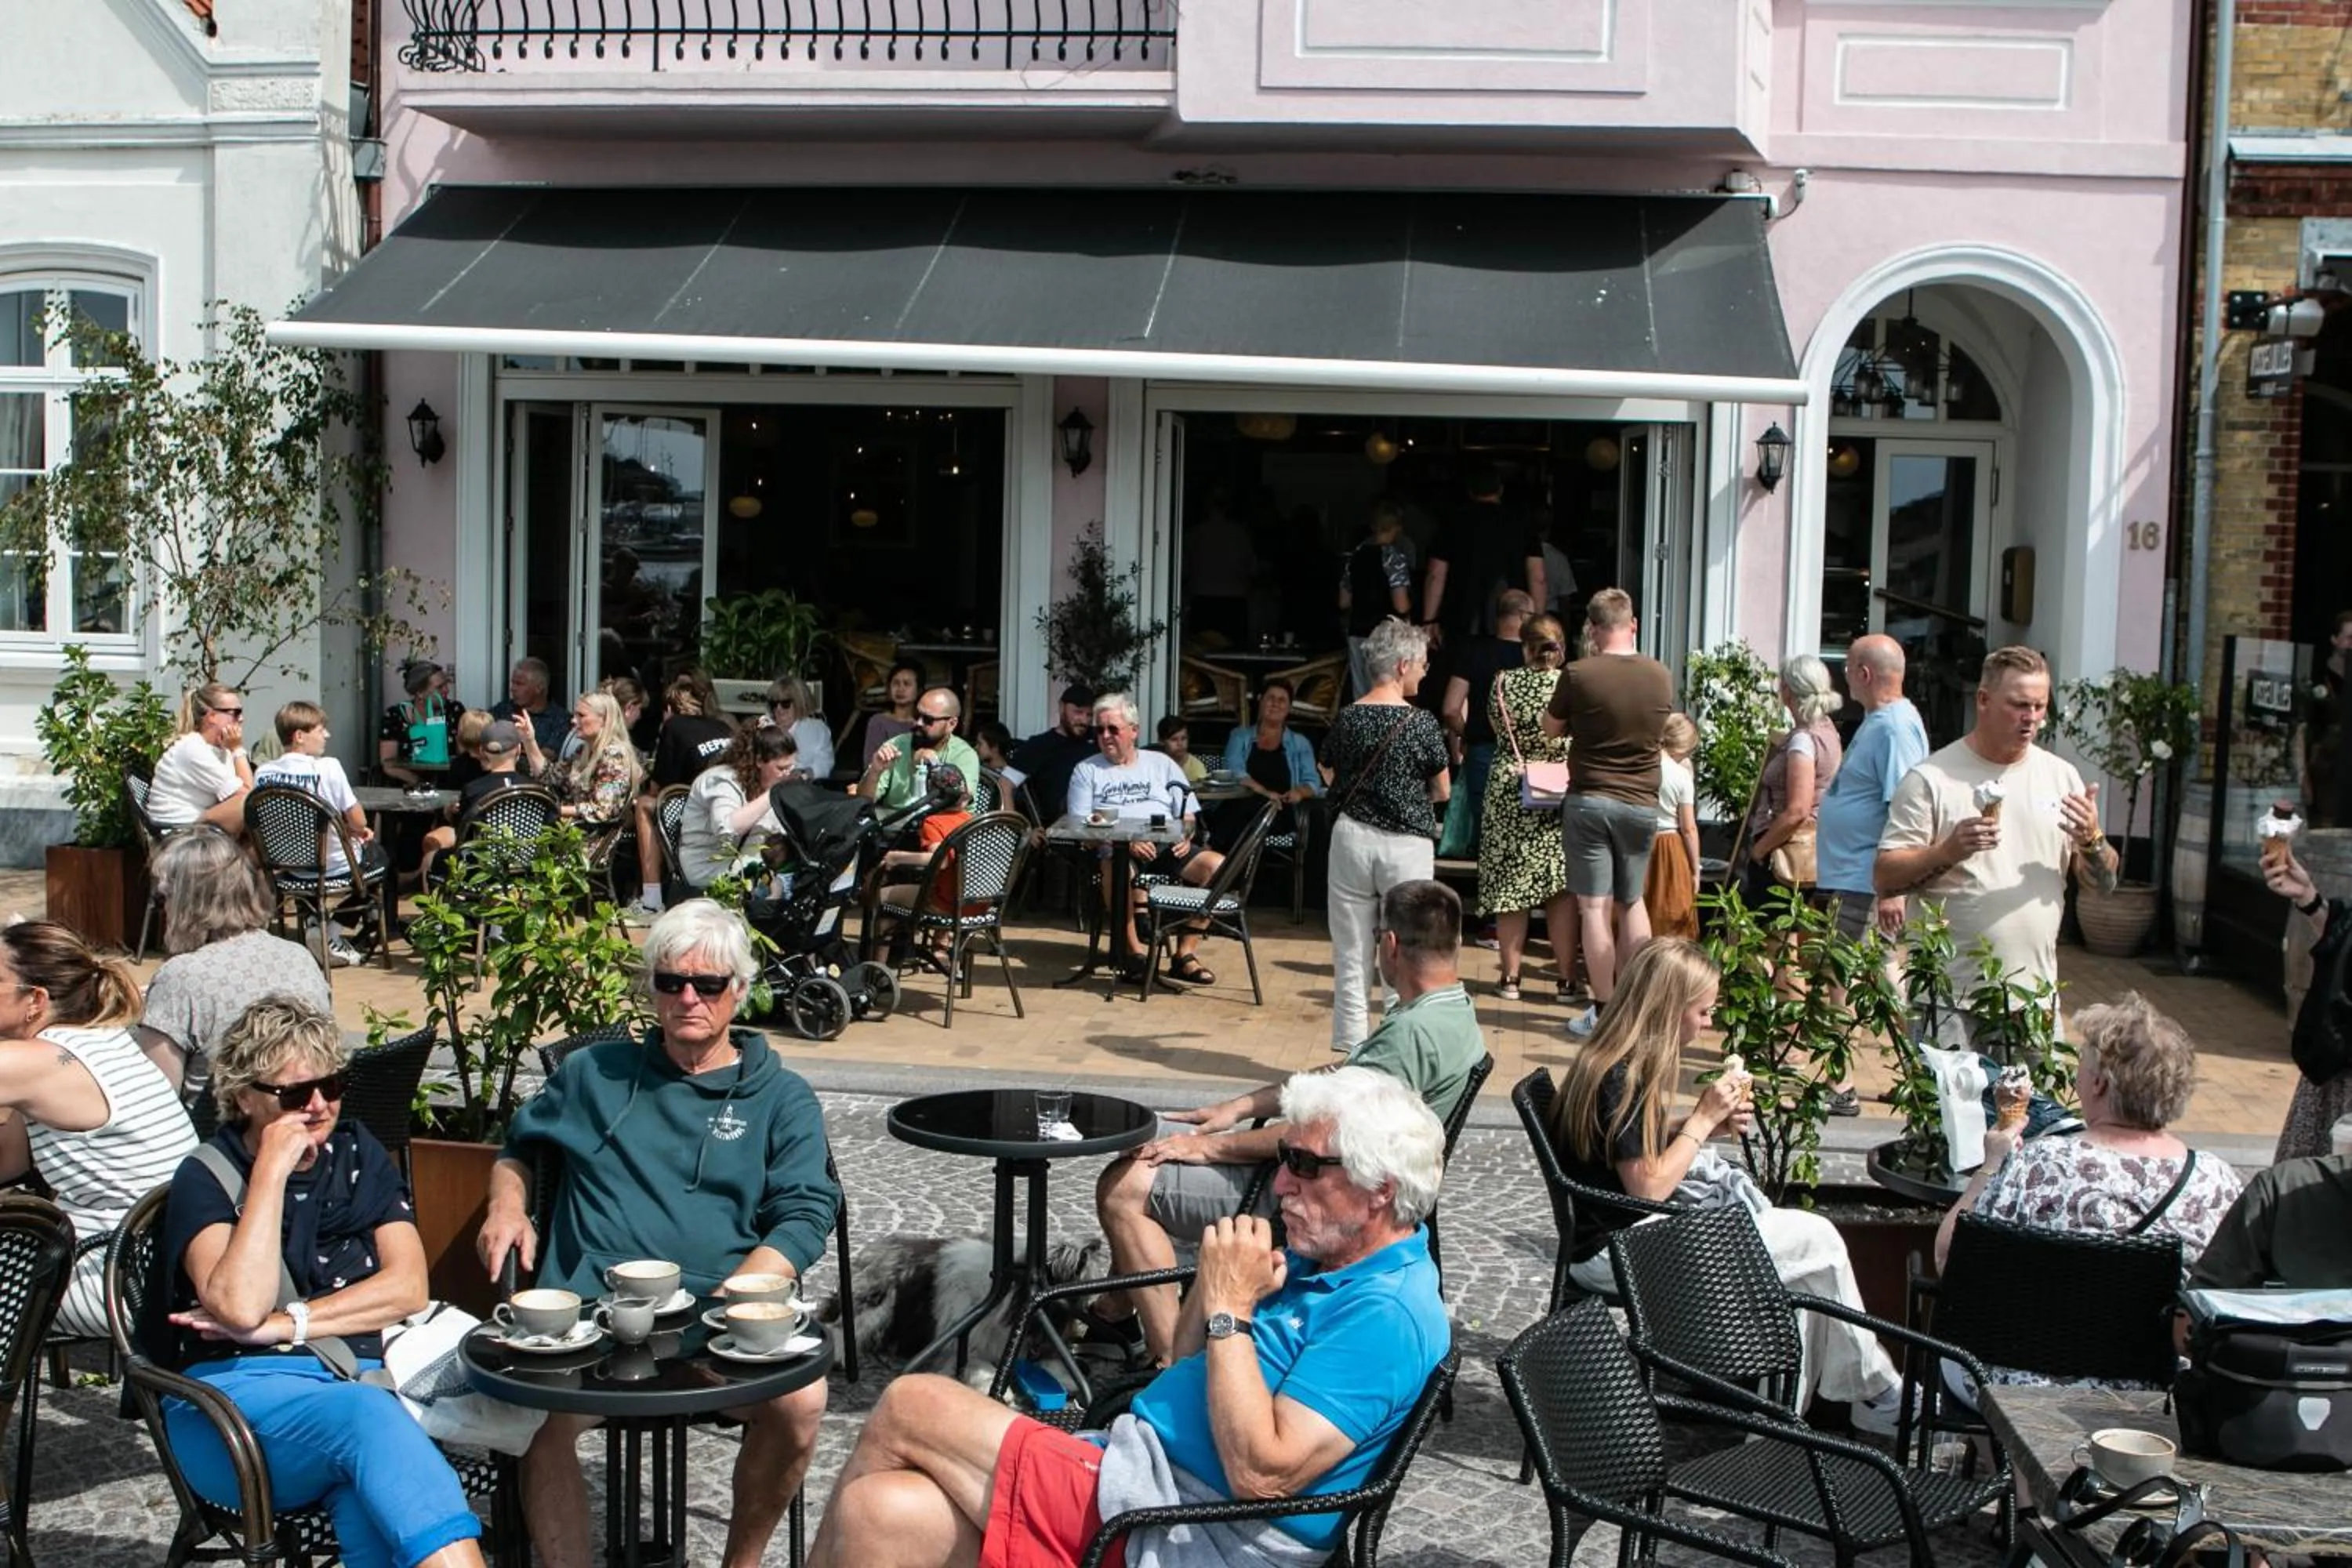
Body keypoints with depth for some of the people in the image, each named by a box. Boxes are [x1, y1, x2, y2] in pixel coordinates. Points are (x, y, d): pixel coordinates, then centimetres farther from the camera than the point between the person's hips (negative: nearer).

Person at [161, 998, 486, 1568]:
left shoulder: (358, 1155, 15)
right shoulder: (205, 1179, 3)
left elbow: (407, 1287, 5)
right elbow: (242, 1307, -16)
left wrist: (284, 1324, -6)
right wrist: (271, 1171, -12)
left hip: (358, 1386, 3)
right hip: (238, 1393, -3)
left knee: (373, 1490, -35)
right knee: (366, 1415, -37)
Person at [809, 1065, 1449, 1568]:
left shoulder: (1387, 1313, -16)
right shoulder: (1322, 1261, 14)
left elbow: (1262, 1474, -24)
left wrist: (1229, 1310, -18)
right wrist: (1217, 1279, 2)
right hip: (1139, 1471, 9)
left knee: (909, 1409, -9)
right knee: (885, 1513, -9)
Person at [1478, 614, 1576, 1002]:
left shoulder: (1504, 683, -5)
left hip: (1509, 793, 0)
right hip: (1562, 797, 0)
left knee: (1510, 885, 6)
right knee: (1562, 889, 5)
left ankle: (1510, 978, 10)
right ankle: (1567, 979, 8)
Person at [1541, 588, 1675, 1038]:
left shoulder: (1578, 675, -12)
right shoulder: (1661, 676, -1)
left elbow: (1551, 728, 3)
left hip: (1590, 801, -4)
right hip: (1642, 804, 4)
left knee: (1595, 907, 0)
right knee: (1632, 902, 18)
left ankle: (1603, 1012, 0)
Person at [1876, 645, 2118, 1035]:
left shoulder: (2061, 776, 9)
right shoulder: (1930, 779, -5)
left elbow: (2105, 882, 13)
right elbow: (1883, 878, -8)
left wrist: (2092, 841, -8)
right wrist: (1947, 852, -24)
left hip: (2035, 992, 4)